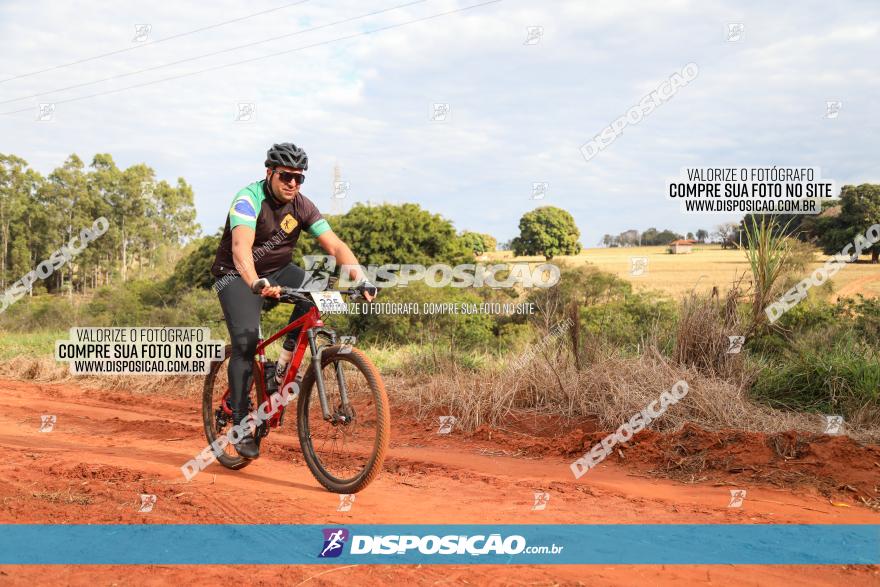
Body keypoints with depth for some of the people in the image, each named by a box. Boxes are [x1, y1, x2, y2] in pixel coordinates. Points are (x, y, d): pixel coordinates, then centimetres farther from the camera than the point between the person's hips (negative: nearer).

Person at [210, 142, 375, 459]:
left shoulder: (303, 206, -9)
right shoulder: (249, 199, -24)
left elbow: (335, 245, -16)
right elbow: (240, 247, -40)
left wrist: (361, 278, -33)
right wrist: (256, 284, -58)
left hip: (277, 271, 4)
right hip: (237, 275, -4)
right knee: (245, 340, -21)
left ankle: (286, 359, -11)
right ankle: (241, 424, -10)